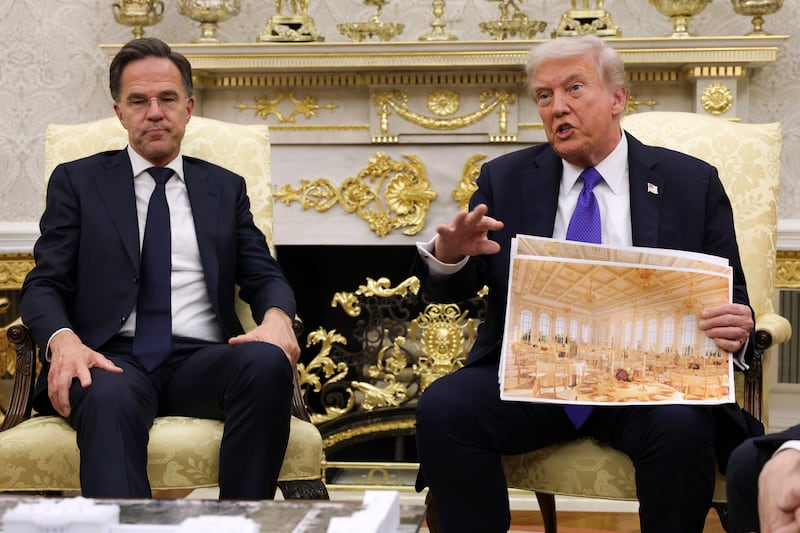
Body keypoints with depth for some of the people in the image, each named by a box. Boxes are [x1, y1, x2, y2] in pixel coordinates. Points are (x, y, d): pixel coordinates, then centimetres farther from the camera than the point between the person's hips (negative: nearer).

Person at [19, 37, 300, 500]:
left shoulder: (226, 188, 22)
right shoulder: (77, 181, 16)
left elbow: (264, 276, 15)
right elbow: (44, 284, 8)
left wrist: (276, 317, -12)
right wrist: (62, 338, -17)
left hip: (201, 360, 2)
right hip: (113, 358, -2)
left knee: (268, 362, -32)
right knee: (110, 398, -39)